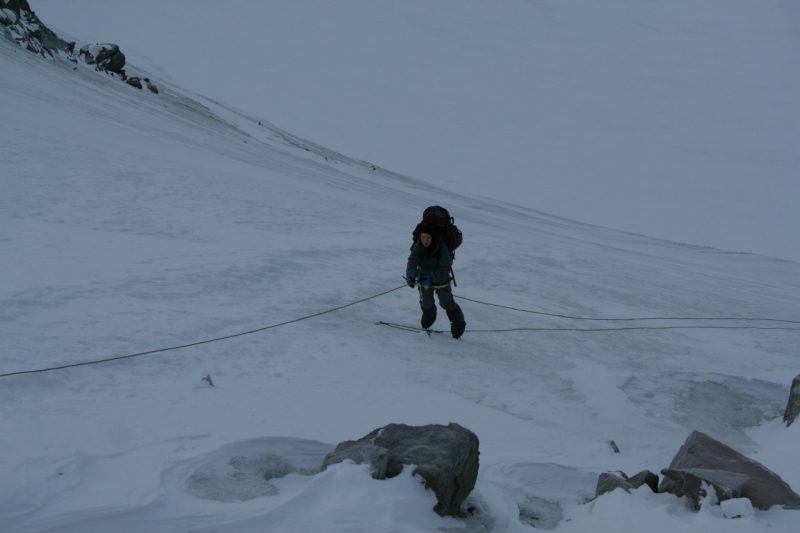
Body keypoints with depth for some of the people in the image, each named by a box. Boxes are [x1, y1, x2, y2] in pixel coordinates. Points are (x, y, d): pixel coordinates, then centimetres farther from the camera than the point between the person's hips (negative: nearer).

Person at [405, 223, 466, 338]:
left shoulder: (442, 249, -31)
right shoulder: (418, 247, -23)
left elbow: (444, 270, -34)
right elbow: (412, 261, -36)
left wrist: (431, 278, -48)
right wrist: (410, 275, -55)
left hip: (441, 280, -3)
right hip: (424, 277, 3)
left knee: (446, 303, 3)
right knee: (426, 303, 11)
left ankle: (458, 323, 27)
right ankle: (429, 316, 46)